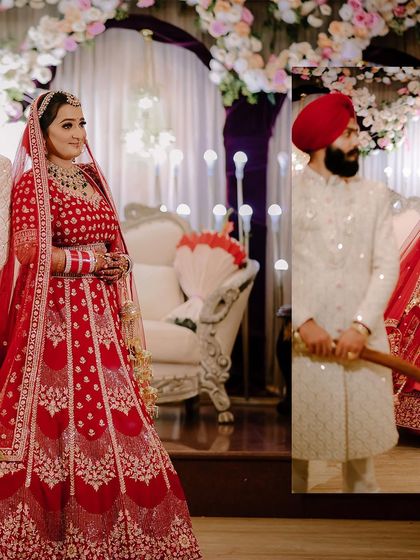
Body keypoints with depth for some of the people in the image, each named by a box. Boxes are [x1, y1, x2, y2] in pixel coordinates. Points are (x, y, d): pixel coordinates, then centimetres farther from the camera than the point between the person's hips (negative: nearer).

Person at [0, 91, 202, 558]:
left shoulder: (91, 177, 16)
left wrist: (117, 262, 3)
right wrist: (91, 263, -11)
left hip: (100, 309, 7)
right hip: (56, 311, -7)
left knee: (110, 404, 5)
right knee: (62, 410, -5)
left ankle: (106, 522, 14)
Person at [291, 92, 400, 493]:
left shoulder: (374, 195, 6)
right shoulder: (290, 194, -1)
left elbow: (387, 267, -2)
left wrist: (361, 326, -14)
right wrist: (303, 323, -18)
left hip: (361, 340, 2)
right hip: (302, 341, -2)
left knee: (361, 435, 10)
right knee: (296, 437, 7)